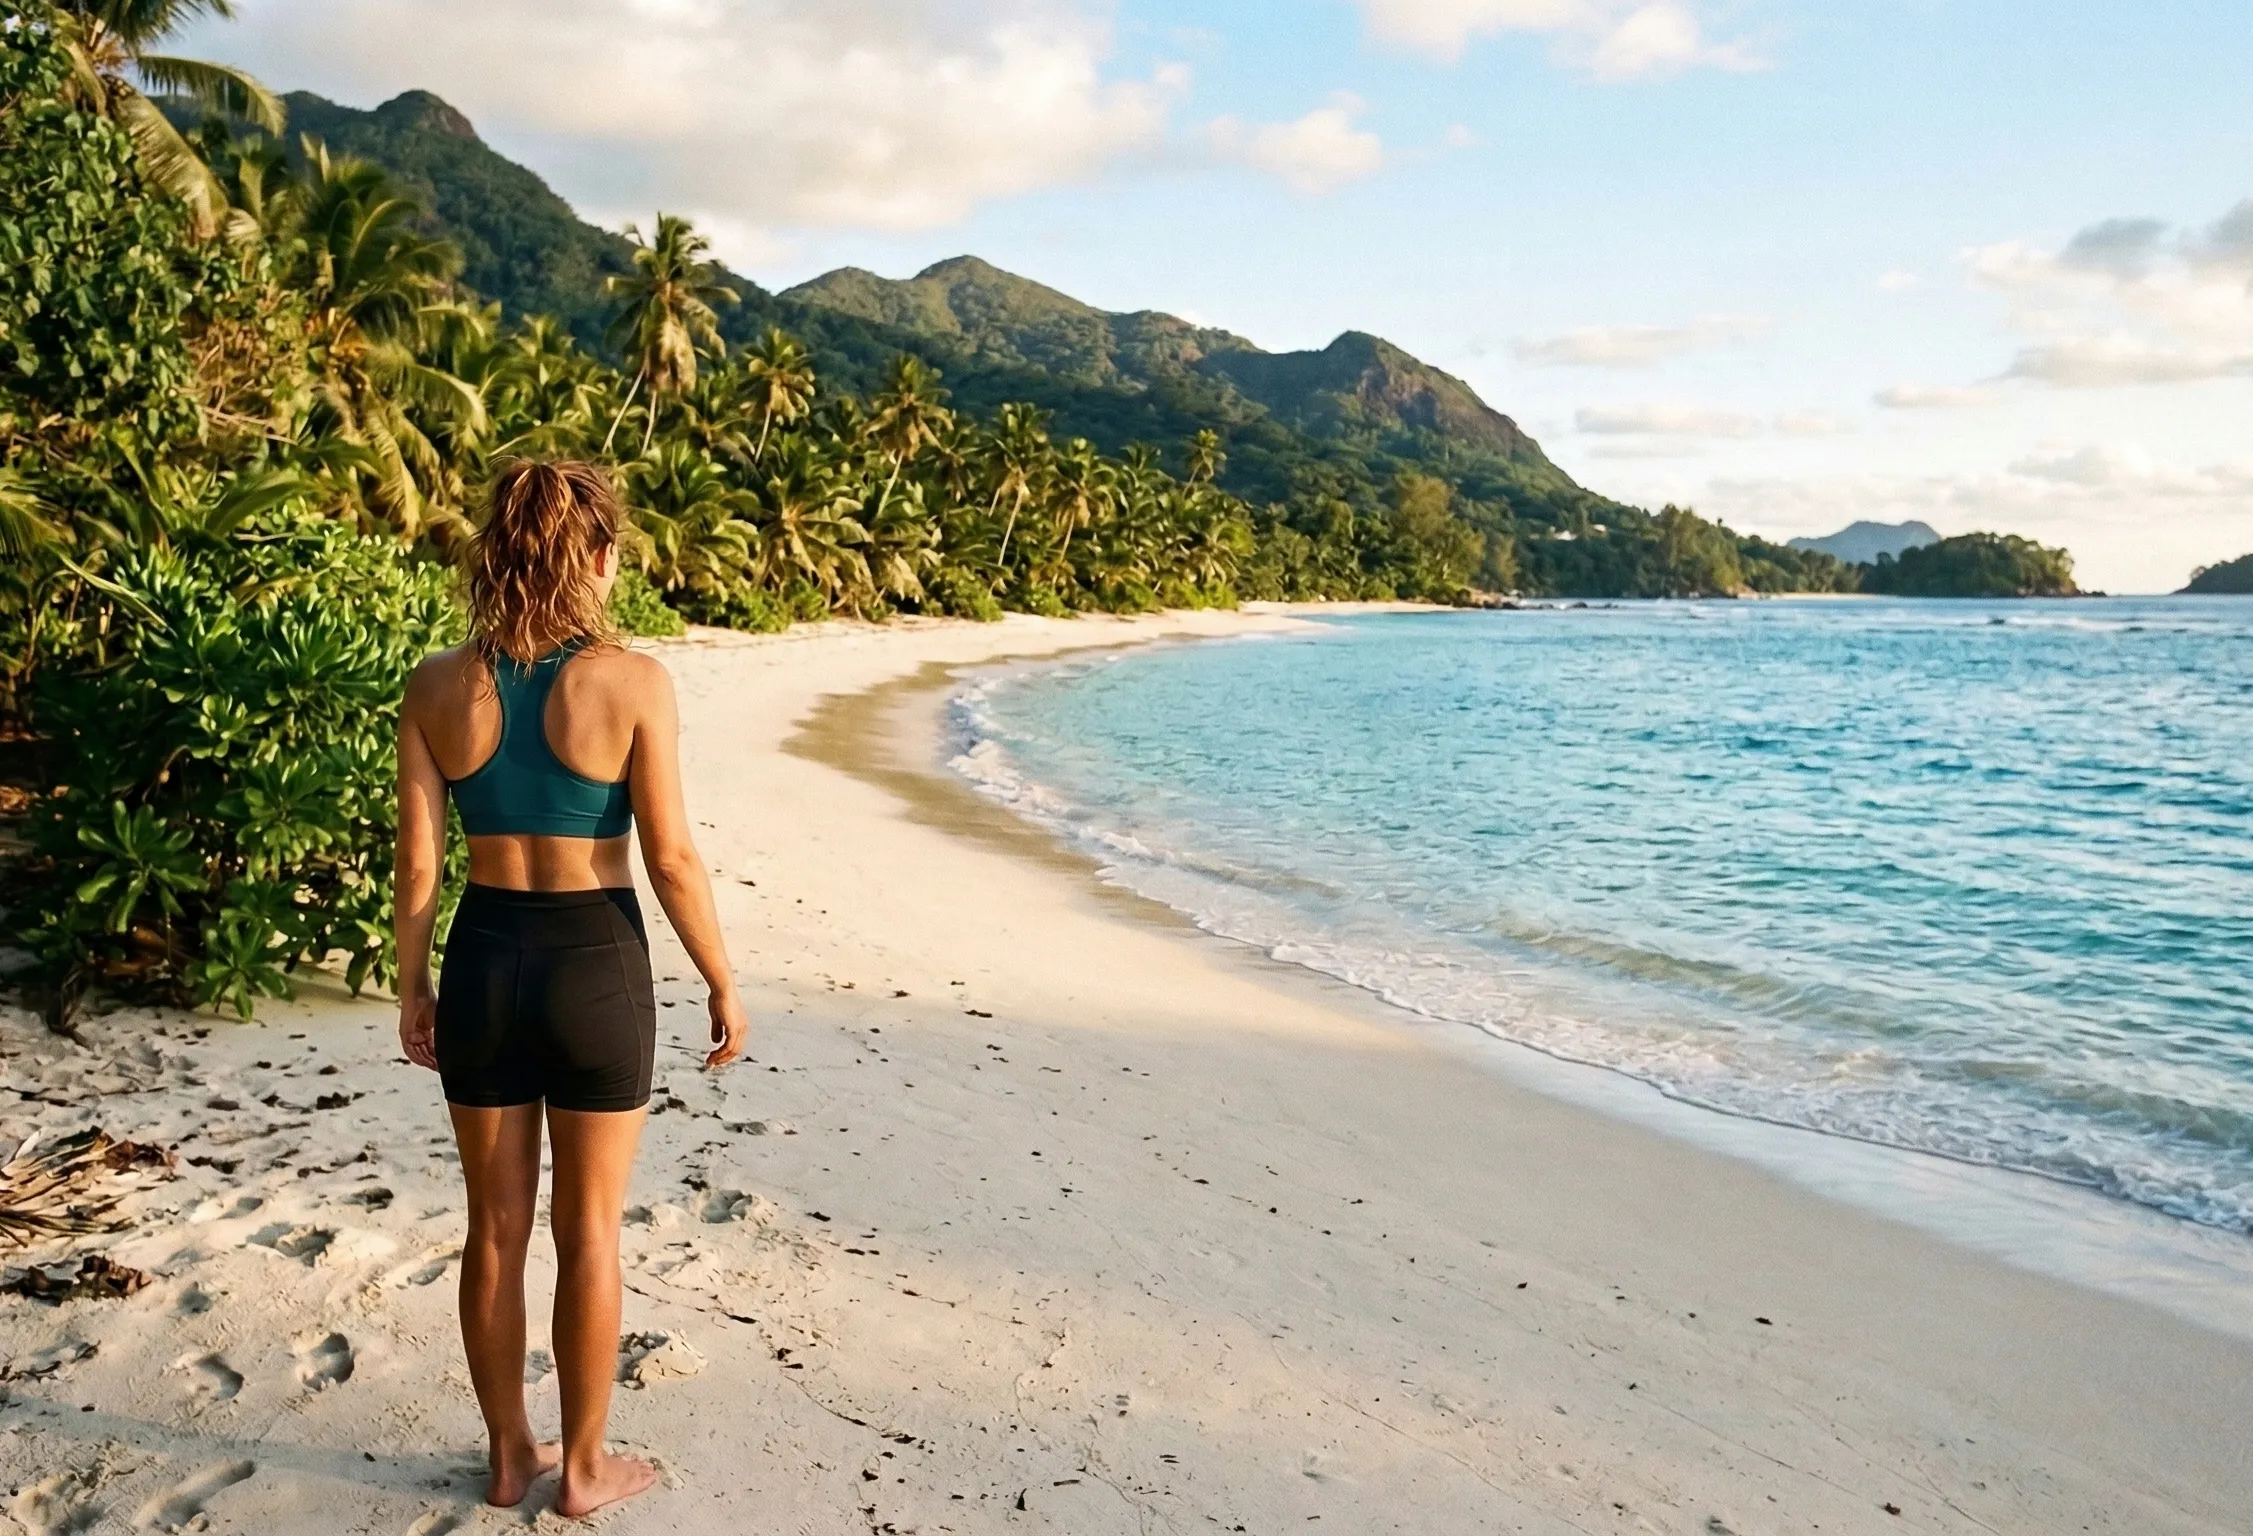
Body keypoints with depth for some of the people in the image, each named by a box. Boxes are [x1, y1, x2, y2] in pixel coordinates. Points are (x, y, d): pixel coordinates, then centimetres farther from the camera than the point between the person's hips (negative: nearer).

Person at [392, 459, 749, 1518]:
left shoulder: (438, 687, -4)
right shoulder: (631, 680, -14)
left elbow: (419, 859, 0)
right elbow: (671, 857, -13)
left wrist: (413, 987, 12)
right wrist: (723, 986, -2)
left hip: (484, 961, 3)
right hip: (596, 963, -3)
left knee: (496, 1228, 18)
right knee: (588, 1233, 12)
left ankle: (510, 1456, 33)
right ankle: (584, 1469, 27)